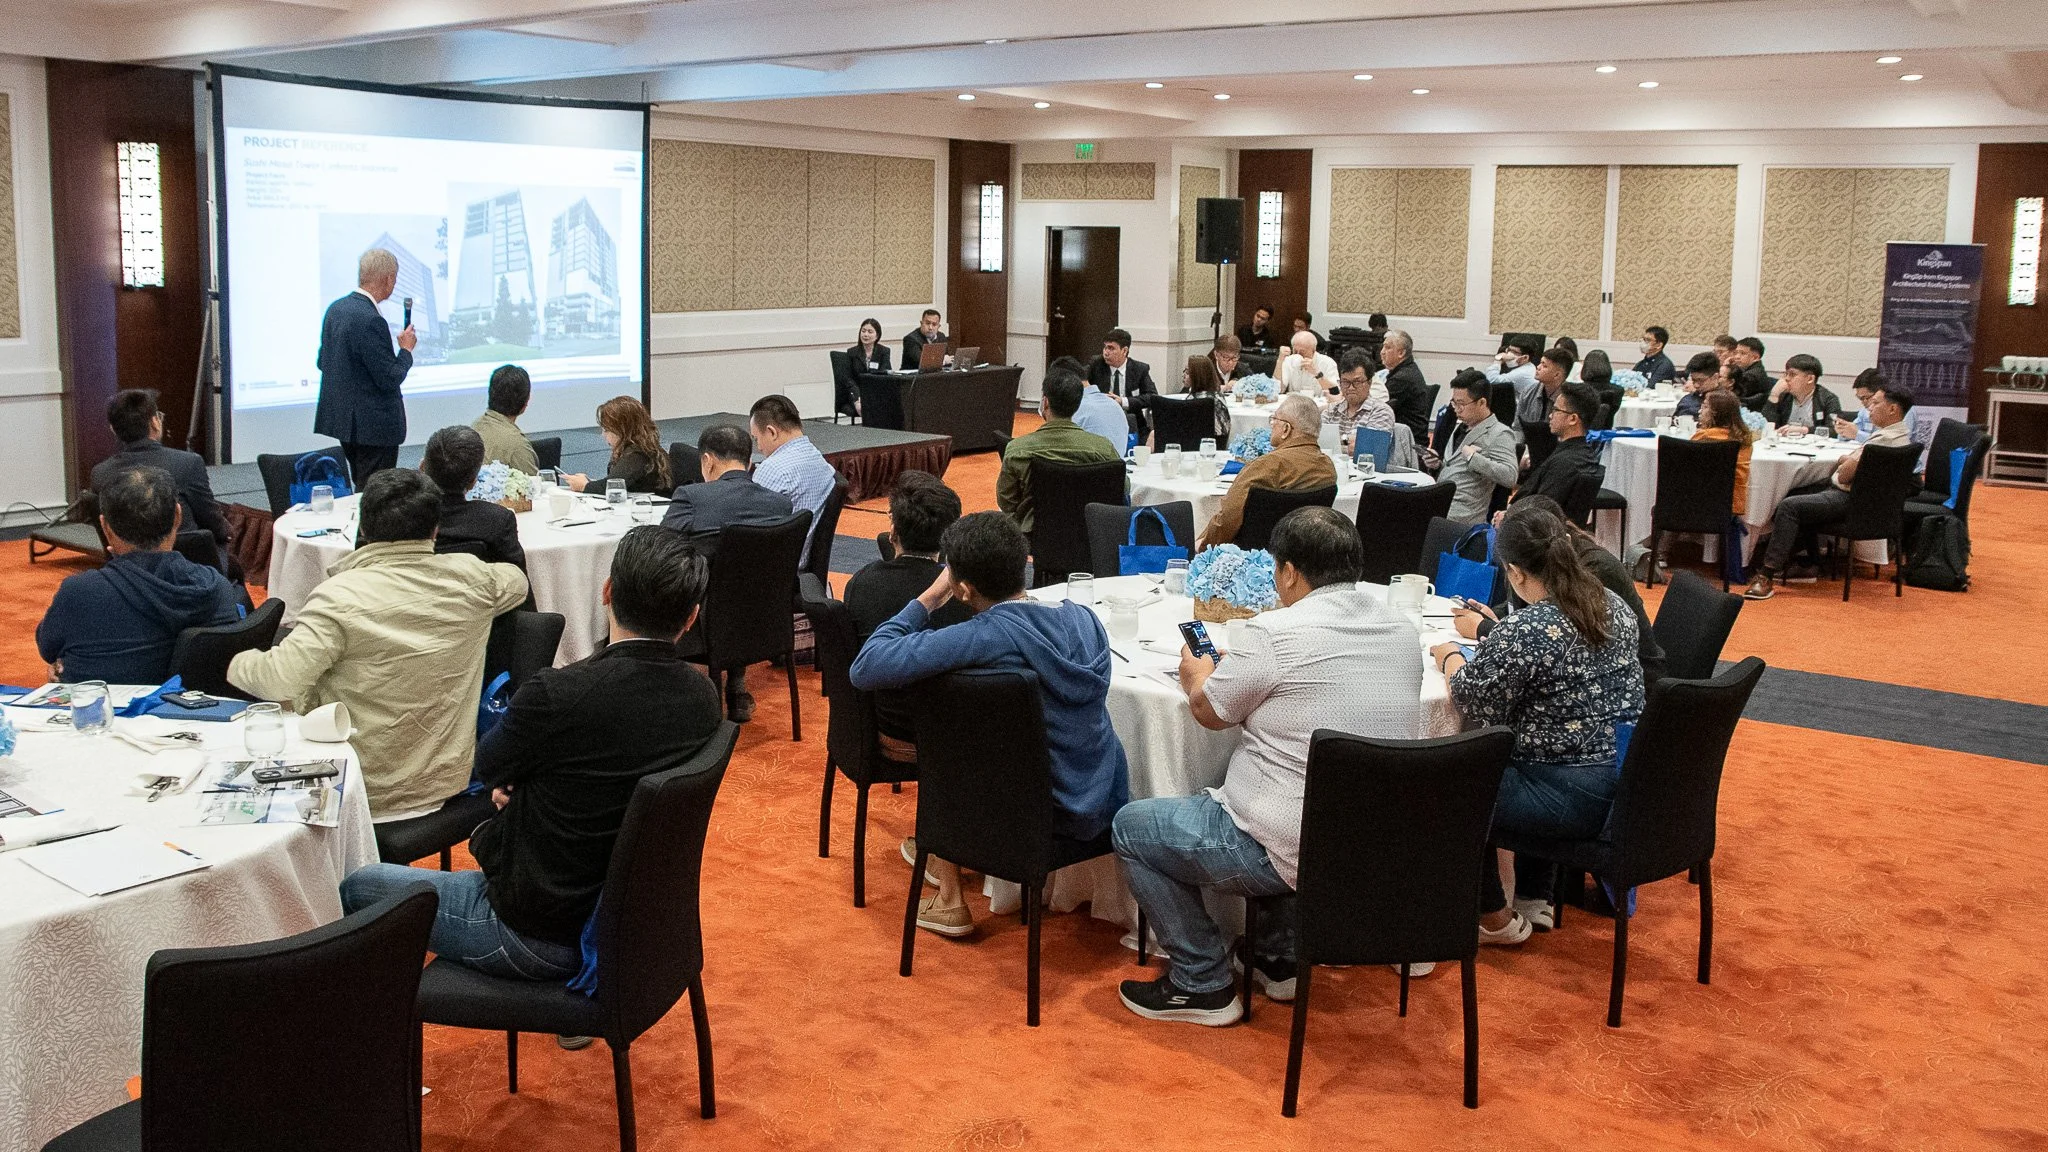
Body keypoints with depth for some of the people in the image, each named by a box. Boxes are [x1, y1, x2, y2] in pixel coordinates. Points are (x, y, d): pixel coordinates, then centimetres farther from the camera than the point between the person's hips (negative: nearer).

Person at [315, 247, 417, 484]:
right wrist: (406, 349, -5)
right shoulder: (371, 320, -22)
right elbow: (389, 379, -21)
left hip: (341, 417, 10)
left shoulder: (336, 308, 6)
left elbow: (322, 362, 15)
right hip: (372, 425, -10)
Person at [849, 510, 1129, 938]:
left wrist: (928, 598, -15)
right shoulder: (1084, 618, -5)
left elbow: (866, 669, -26)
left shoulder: (983, 637, -25)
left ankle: (949, 900, 27)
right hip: (1105, 807, 6)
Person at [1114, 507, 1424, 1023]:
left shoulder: (1276, 634, -18)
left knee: (1131, 826, 12)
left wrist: (1197, 676, 20)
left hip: (1291, 854, -8)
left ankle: (1203, 986, 14)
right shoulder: (1403, 631, 3)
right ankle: (1279, 960, 35)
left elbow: (1210, 711, -2)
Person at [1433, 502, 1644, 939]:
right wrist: (1490, 641, 22)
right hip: (1629, 784, 9)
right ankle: (1534, 900, 39)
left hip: (1574, 798, -9)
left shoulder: (1523, 632, -22)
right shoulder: (1615, 606, 3)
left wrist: (1449, 656, 7)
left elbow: (1474, 703, -12)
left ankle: (1495, 919, 23)